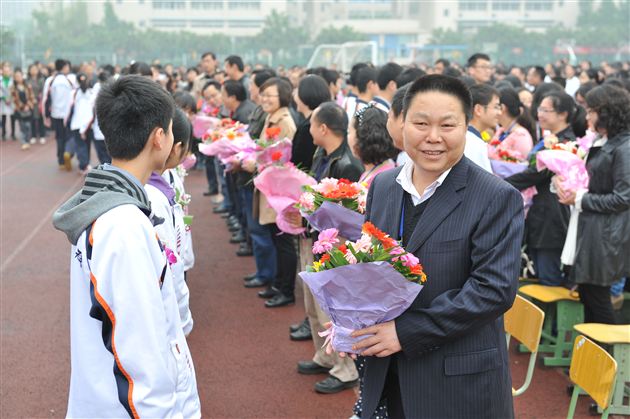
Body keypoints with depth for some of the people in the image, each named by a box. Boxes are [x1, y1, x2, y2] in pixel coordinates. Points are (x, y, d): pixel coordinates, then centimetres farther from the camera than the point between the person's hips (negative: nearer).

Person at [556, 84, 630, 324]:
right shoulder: (601, 144, 11)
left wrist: (580, 200, -14)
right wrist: (570, 188, 2)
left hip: (607, 234, -9)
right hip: (590, 229, 9)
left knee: (596, 295, -1)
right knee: (587, 295, 14)